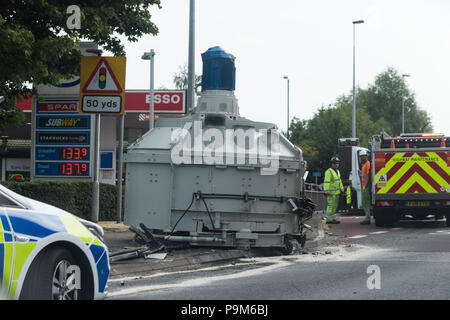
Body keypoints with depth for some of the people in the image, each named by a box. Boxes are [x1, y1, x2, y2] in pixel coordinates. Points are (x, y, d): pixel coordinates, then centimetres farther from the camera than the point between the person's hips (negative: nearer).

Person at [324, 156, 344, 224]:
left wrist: (341, 188, 22)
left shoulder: (337, 171, 19)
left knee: (334, 206, 12)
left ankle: (333, 218, 17)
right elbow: (326, 182, -17)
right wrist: (327, 191, -23)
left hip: (337, 192, 9)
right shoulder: (329, 172, -11)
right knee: (330, 205, -10)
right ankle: (329, 219, -10)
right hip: (331, 193, -9)